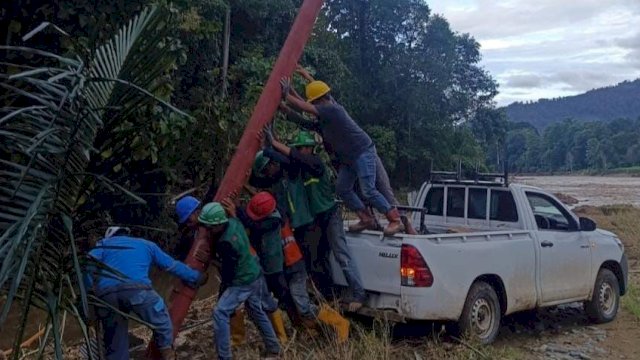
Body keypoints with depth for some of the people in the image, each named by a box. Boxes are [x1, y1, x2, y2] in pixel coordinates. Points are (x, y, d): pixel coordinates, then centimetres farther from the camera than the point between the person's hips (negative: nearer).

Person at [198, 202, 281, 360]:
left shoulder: (226, 243, -30)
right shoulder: (233, 222, -8)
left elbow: (228, 271, -19)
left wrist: (224, 287, -4)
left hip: (243, 282, -10)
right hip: (255, 275, 10)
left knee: (220, 312, -13)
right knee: (256, 311, 23)